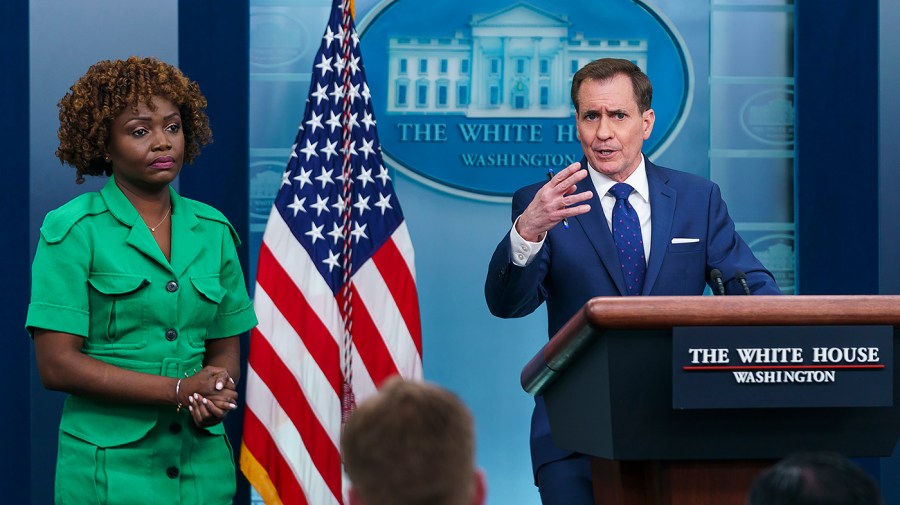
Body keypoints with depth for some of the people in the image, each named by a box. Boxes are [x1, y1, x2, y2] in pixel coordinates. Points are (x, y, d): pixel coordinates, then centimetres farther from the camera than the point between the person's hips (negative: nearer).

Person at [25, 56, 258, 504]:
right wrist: (178, 390, -16)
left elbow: (227, 350, 12)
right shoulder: (73, 230, -6)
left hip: (205, 465, 4)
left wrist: (212, 399, -11)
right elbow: (56, 365, -12)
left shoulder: (213, 229, 8)